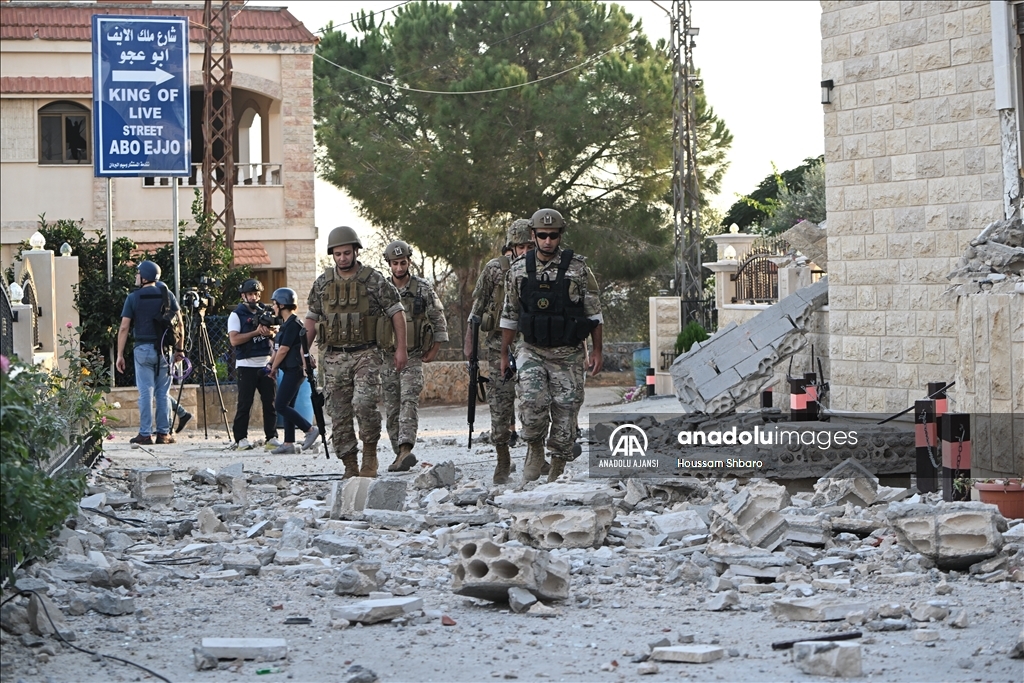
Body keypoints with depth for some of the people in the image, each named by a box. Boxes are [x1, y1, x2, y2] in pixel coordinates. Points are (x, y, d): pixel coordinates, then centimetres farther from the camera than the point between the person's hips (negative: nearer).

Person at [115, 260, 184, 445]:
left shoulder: (133, 298, -2)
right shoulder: (167, 294, 4)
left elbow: (124, 328, -4)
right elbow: (178, 322, 3)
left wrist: (120, 355, 0)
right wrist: (179, 349, 11)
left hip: (143, 348, -2)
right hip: (164, 349, 2)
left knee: (146, 392, -1)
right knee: (163, 392, 8)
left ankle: (145, 434, -1)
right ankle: (164, 433, 8)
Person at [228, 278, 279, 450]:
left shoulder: (265, 312, 15)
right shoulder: (236, 315, 1)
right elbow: (234, 339, -12)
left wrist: (270, 333, -6)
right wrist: (256, 332, -15)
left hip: (266, 364, 4)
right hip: (246, 365, -4)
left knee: (270, 402, 2)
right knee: (245, 404, -2)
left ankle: (272, 437, 6)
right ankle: (241, 439, 2)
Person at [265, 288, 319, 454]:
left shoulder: (293, 324, -15)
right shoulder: (287, 323, 16)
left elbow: (283, 349, -17)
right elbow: (279, 348, 17)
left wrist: (273, 368, -7)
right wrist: (271, 364, 3)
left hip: (294, 371, -10)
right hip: (291, 371, 10)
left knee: (281, 405, -11)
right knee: (286, 406, 10)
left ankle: (310, 429, -8)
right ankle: (289, 444, 11)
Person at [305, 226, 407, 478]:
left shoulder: (374, 280, 0)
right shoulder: (322, 283, 9)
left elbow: (396, 312, 2)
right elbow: (312, 318, 17)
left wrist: (401, 348, -4)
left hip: (366, 354, -4)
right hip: (334, 357, 4)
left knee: (363, 402, -23)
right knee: (339, 414, 1)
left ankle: (370, 453, -4)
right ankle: (350, 465, 9)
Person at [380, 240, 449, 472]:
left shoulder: (423, 289, 0)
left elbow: (439, 320, 6)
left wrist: (434, 350, 1)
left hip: (413, 357, -3)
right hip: (388, 357, 3)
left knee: (409, 401, -18)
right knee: (392, 408, 3)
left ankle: (405, 449, -30)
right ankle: (400, 453, 10)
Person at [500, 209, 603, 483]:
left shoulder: (577, 269, -3)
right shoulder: (519, 270, 3)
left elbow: (594, 313, 4)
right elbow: (509, 316, 11)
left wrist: (597, 351, 1)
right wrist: (504, 354, 12)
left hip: (569, 355, -1)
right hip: (532, 352, 1)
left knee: (565, 411, -1)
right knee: (533, 401, -22)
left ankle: (557, 474, 12)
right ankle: (534, 450, 4)